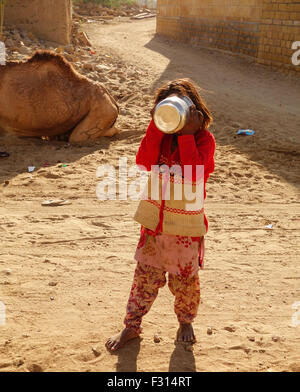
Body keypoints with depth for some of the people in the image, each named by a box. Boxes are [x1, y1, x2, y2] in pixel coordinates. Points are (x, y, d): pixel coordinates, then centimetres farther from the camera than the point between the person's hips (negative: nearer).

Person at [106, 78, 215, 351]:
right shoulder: (159, 134, 3)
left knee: (185, 278, 12)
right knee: (146, 275, 10)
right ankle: (132, 326, 25)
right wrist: (157, 126, -18)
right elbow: (145, 163, -15)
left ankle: (185, 321, 38)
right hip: (154, 219, 3)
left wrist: (187, 134, -25)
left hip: (187, 224, -3)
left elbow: (192, 173, -27)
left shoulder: (204, 139, -9)